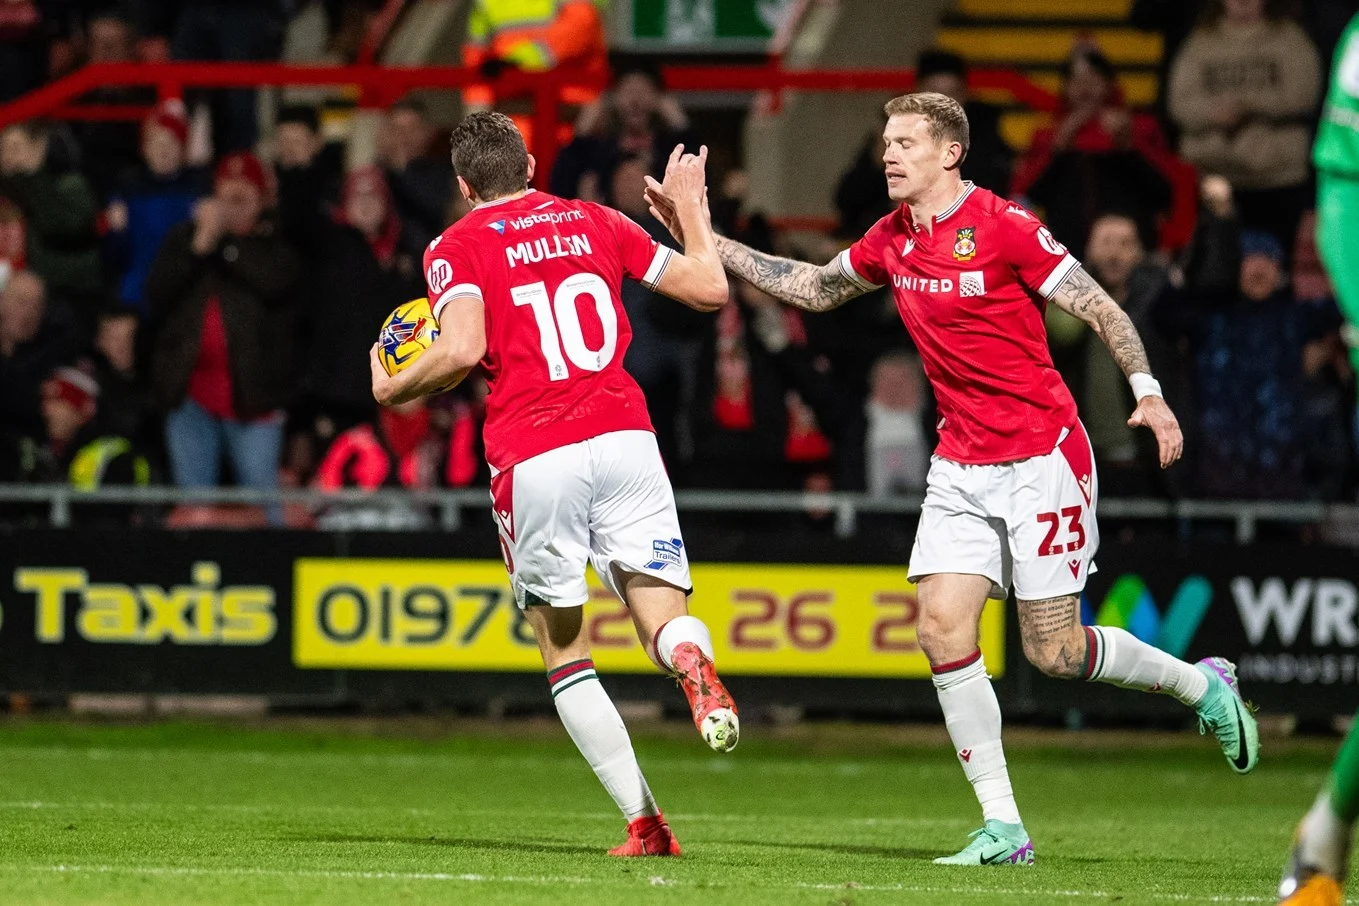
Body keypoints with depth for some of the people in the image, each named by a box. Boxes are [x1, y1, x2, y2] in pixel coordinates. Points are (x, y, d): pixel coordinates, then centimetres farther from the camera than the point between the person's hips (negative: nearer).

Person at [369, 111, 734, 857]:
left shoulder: (457, 248, 5)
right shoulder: (595, 222, 16)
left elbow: (462, 349, -12)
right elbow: (709, 289, 18)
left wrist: (393, 389, 6)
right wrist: (690, 207, 35)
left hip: (533, 460, -2)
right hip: (623, 436, 2)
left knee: (566, 655, 12)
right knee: (664, 619, 1)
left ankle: (644, 821, 0)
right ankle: (693, 664, -38)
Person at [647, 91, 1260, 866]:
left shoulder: (1004, 227, -14)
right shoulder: (893, 240, 7)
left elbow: (1101, 309, -12)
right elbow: (813, 287, 22)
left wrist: (1147, 390, -25)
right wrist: (708, 242, 17)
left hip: (1042, 456, -6)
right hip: (961, 467, 6)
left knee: (1053, 651, -6)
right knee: (943, 626, -9)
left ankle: (1202, 685, 23)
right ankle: (1003, 829, -4)